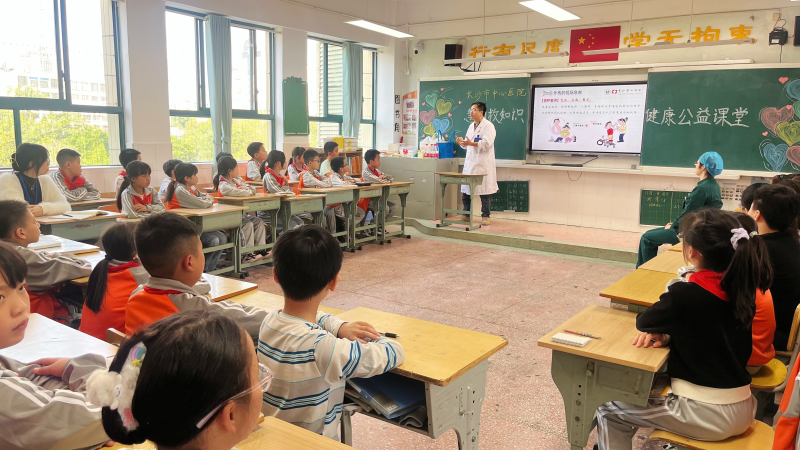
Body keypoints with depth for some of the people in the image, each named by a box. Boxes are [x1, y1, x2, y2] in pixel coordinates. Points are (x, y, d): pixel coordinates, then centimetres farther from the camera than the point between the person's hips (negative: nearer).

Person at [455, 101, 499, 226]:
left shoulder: (488, 126, -7)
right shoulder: (471, 126, 17)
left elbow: (487, 143, -19)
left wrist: (471, 143, -27)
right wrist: (462, 142, -1)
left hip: (482, 164, -8)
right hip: (470, 163, 8)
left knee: (484, 192, -1)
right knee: (465, 191, 9)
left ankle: (485, 216, 8)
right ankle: (466, 215, 19)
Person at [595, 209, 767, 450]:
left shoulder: (684, 294, -22)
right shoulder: (741, 289, -2)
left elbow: (643, 322, -5)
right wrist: (669, 334, -3)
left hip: (710, 414, -8)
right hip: (742, 409, 8)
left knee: (608, 413, 6)